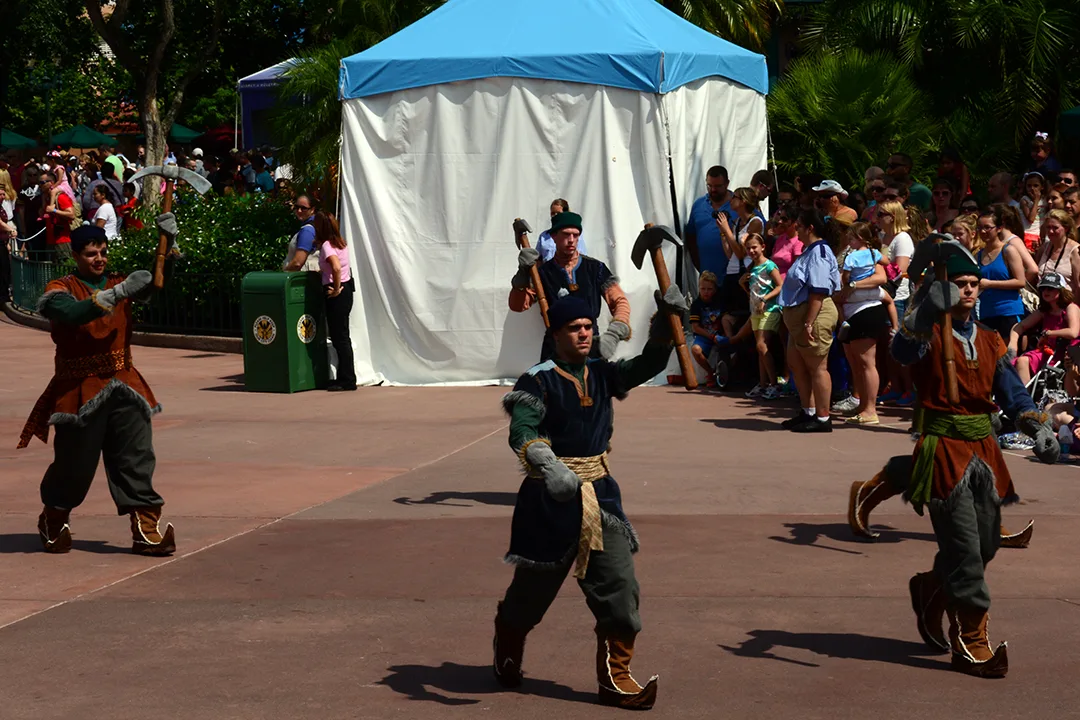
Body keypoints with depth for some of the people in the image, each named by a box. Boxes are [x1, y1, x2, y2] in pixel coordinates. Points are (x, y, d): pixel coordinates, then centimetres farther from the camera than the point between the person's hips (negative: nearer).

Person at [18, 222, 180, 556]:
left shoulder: (120, 283, 11)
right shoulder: (61, 290, -3)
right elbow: (72, 313, -25)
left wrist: (168, 241, -17)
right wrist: (119, 293, -33)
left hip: (122, 386, 4)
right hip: (79, 389, -4)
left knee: (136, 461, -1)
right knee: (74, 465, 4)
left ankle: (146, 528, 0)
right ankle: (53, 522, 27)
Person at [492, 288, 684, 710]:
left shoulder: (602, 374, 8)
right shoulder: (538, 381, -12)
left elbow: (650, 363, 1)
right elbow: (523, 432, -25)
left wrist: (666, 319, -15)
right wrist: (550, 467, -44)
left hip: (599, 494, 5)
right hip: (550, 497, -5)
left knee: (619, 587, -3)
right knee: (533, 587, 11)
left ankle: (614, 678, 4)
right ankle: (506, 654, 39)